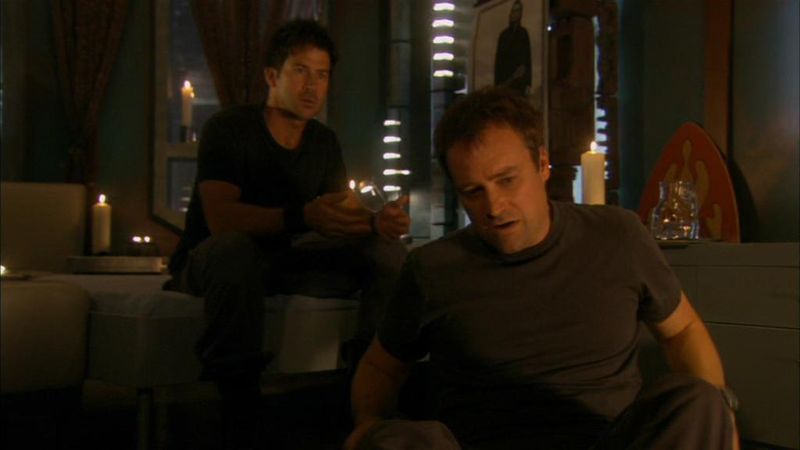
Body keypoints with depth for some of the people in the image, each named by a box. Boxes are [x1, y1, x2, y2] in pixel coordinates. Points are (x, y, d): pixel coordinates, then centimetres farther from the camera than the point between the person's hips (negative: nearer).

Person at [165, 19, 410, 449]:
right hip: (209, 263, -5)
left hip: (284, 261, 6)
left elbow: (350, 215, -1)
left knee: (389, 251, -11)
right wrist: (302, 216, -45)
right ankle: (236, 400, -33)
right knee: (232, 249, -41)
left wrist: (379, 220, -27)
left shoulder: (324, 143, 7)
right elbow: (220, 218, -28)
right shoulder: (229, 128, -13)